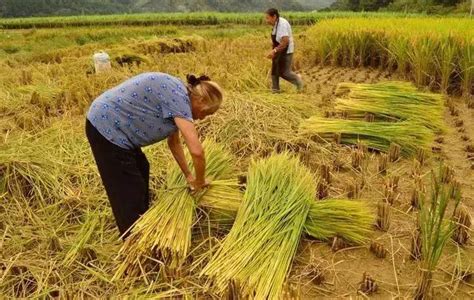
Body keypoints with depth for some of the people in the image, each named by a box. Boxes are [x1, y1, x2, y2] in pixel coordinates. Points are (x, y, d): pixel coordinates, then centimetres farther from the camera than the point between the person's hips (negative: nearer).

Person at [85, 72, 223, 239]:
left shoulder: (177, 94, 9)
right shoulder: (178, 96, -21)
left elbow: (174, 142, 19)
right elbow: (197, 150, -26)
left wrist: (188, 175, 21)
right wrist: (200, 181, -8)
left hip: (112, 124, 11)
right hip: (106, 127, -11)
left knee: (141, 170, 24)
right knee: (128, 190, 0)